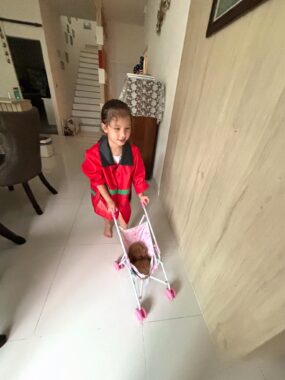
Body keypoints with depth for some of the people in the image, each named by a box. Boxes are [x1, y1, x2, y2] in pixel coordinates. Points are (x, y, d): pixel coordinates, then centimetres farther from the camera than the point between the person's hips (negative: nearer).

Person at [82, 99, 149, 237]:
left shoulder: (134, 152, -26)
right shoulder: (94, 153, -30)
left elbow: (138, 174, -11)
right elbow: (97, 180, -20)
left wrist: (140, 193, -4)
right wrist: (109, 201, -17)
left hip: (122, 193, 0)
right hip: (104, 193, 0)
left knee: (123, 217, 20)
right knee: (107, 213, 30)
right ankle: (108, 225, 66)